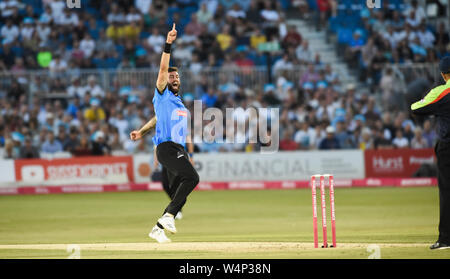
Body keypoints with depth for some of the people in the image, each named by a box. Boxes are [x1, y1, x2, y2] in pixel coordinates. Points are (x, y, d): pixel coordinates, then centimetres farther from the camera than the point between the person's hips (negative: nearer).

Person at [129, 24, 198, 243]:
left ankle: (158, 229, 13)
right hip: (166, 147, -8)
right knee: (191, 177, -28)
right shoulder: (162, 95, 3)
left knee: (180, 195, 5)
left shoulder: (179, 103, 24)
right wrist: (168, 45, -16)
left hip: (179, 149, 8)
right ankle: (168, 216, -25)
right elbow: (163, 69, -9)